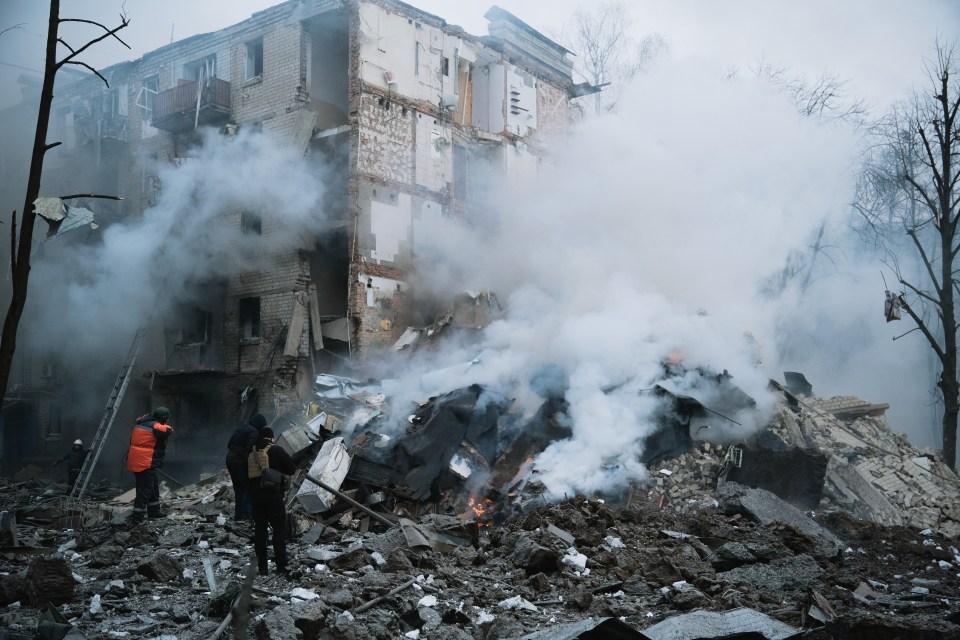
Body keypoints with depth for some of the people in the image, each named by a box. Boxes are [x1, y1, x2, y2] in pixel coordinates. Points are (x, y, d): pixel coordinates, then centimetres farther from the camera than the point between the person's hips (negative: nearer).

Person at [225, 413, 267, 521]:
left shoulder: (239, 428, 16)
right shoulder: (253, 431, -11)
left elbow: (229, 445, 17)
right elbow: (250, 448, -23)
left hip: (230, 460, 8)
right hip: (241, 463, -8)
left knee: (238, 489, 17)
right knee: (249, 488, 0)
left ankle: (238, 514, 20)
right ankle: (247, 513, -5)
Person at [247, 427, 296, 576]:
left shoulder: (250, 454, 8)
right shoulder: (277, 451, -8)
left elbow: (246, 475, 16)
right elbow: (292, 469, -7)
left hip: (255, 498, 5)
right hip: (274, 497, -5)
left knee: (259, 530, 10)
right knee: (279, 530, 1)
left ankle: (262, 567, 11)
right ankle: (281, 567, -4)